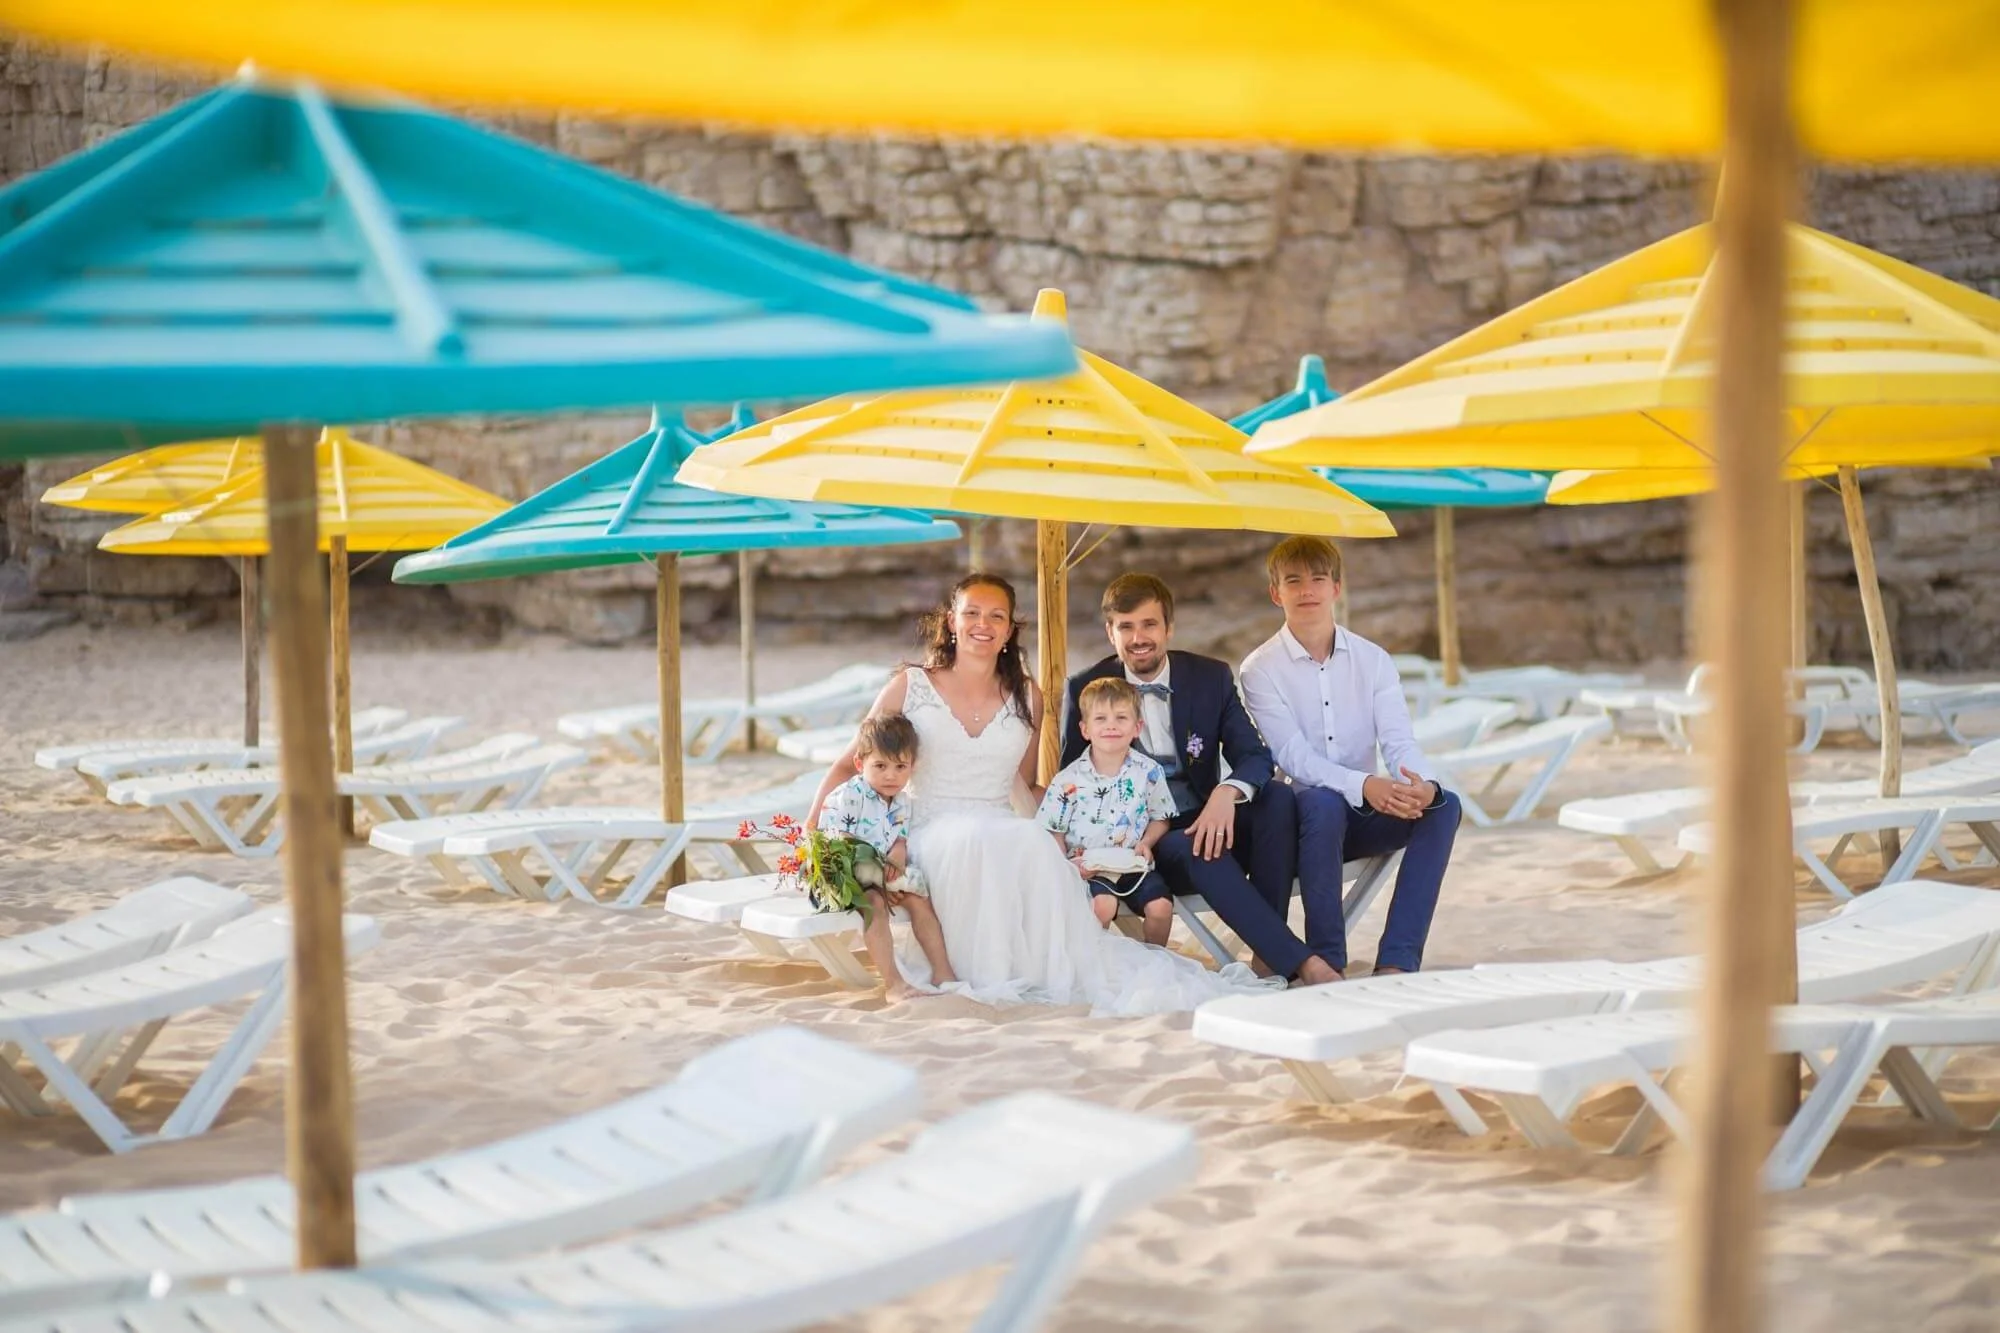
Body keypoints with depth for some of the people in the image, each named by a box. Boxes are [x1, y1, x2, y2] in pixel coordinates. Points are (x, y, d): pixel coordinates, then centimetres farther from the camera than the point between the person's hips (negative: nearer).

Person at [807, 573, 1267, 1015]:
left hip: (1005, 838, 2)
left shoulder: (1026, 697, 13)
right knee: (977, 837, -37)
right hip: (930, 835, -2)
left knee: (1034, 842, -34)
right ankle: (988, 974, -31)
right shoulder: (910, 688, 5)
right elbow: (851, 764, 9)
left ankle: (1052, 969, -29)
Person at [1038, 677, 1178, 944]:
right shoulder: (1068, 781, -4)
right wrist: (1068, 864, -16)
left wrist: (1146, 843, -8)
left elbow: (1160, 818, 11)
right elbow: (1054, 832, 1)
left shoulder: (1149, 773, 1)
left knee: (1161, 907, -17)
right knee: (1103, 904, -30)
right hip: (1088, 869, -2)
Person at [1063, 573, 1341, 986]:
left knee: (1277, 797, -26)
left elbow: (1255, 756, -3)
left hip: (1206, 822, 3)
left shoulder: (1212, 677, 4)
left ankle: (1268, 953, -26)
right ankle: (1302, 963, -40)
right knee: (1199, 852, -35)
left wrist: (1228, 791, -29)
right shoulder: (1086, 689, 0)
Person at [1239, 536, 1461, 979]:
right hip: (1302, 818, -4)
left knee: (1444, 804, -22)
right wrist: (1363, 786, -34)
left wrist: (1423, 786, -31)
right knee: (1322, 802, -37)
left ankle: (1396, 961, -28)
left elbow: (1398, 740, -6)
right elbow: (1294, 756, -17)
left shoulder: (1373, 660, 6)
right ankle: (1327, 960, -25)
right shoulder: (1260, 669, -5)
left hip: (1366, 815, 4)